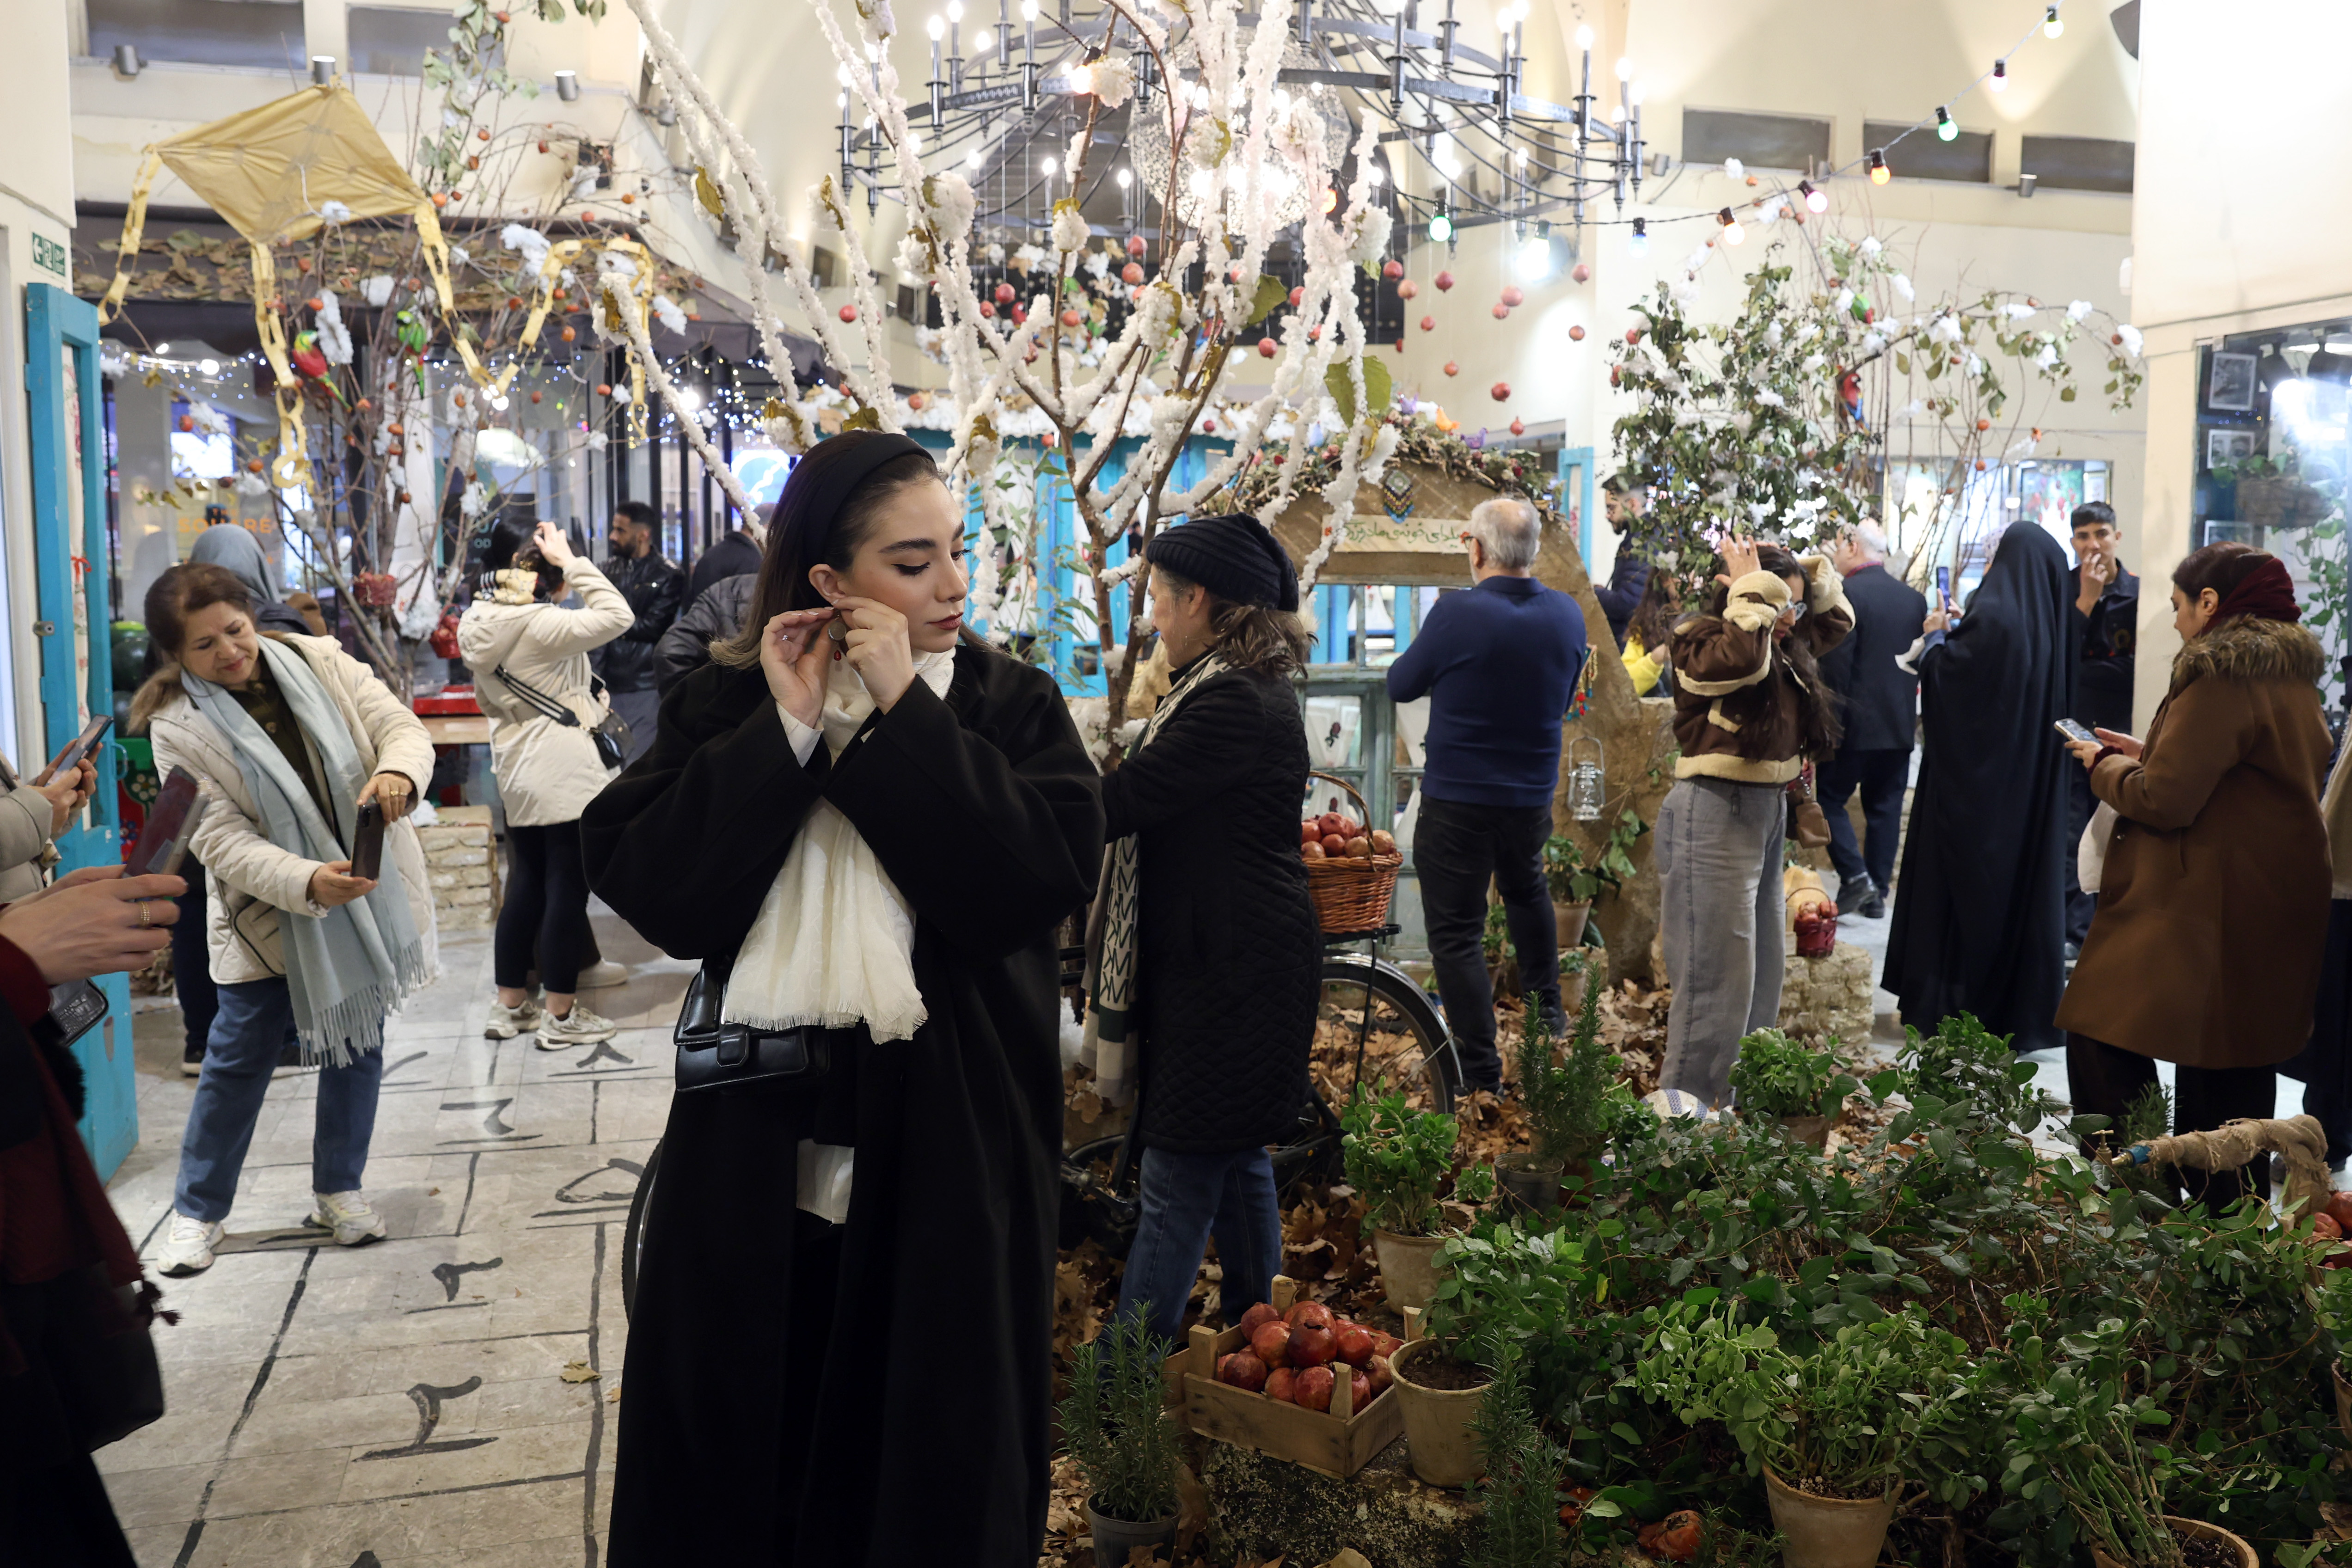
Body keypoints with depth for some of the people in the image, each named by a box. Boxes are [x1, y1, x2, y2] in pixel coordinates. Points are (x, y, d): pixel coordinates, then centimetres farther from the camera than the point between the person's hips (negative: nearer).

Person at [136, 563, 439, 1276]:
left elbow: (403, 727, -11)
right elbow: (221, 839, -20)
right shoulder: (178, 727, -14)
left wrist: (396, 771, -36)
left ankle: (339, 1190, 30)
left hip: (366, 895, 3)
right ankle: (197, 1210, 24)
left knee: (357, 1047, 13)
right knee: (238, 1061, 5)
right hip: (269, 916, -3)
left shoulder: (320, 661, -7)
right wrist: (308, 882, -36)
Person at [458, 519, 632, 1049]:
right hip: (563, 772, -9)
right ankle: (561, 1016, 4)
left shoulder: (479, 626, 8)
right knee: (568, 890, -1)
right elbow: (618, 615, -23)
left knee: (525, 885, 16)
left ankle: (509, 1006, 22)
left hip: (515, 771, 9)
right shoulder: (541, 625, -18)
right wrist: (571, 561, -16)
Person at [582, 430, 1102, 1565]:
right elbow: (645, 887, -10)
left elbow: (1049, 874, -17)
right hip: (755, 1169, 1)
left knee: (931, 1458, 13)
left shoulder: (1012, 705, -1)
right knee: (737, 1461, 15)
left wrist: (904, 712, -17)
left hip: (945, 1169, -1)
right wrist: (785, 729, -16)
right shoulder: (723, 705, 2)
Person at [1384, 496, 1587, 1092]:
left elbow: (1401, 685, -6)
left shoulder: (1457, 613, -21)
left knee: (1456, 933, 2)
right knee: (1527, 891, 32)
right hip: (1533, 793, 6)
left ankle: (1480, 1071, 1)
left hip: (1456, 801, -6)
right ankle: (1546, 1006, 48)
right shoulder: (1567, 614, -4)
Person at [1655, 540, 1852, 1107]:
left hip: (1769, 813, 9)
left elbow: (1838, 618, 30)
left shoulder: (1786, 650, 15)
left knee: (1761, 979, 11)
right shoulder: (1702, 642, -9)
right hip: (1715, 814, -9)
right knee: (1718, 979, -10)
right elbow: (1742, 656, -30)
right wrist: (1752, 587, -15)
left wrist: (1804, 567, 14)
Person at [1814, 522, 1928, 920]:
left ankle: (1856, 877, -7)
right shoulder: (1914, 598, 7)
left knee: (1830, 798, 7)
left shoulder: (1847, 594, -14)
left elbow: (1836, 665, -17)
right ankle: (1878, 894, 14)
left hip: (1856, 722, -6)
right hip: (1901, 723, 6)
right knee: (1885, 808, 11)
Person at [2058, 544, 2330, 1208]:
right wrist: (2147, 753, 16)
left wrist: (2106, 765, -2)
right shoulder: (2293, 679, 13)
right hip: (2273, 917, 10)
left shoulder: (2220, 680, -16)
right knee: (2236, 1073, 17)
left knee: (2103, 1042, -4)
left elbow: (2163, 802, -19)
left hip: (2206, 913, -10)